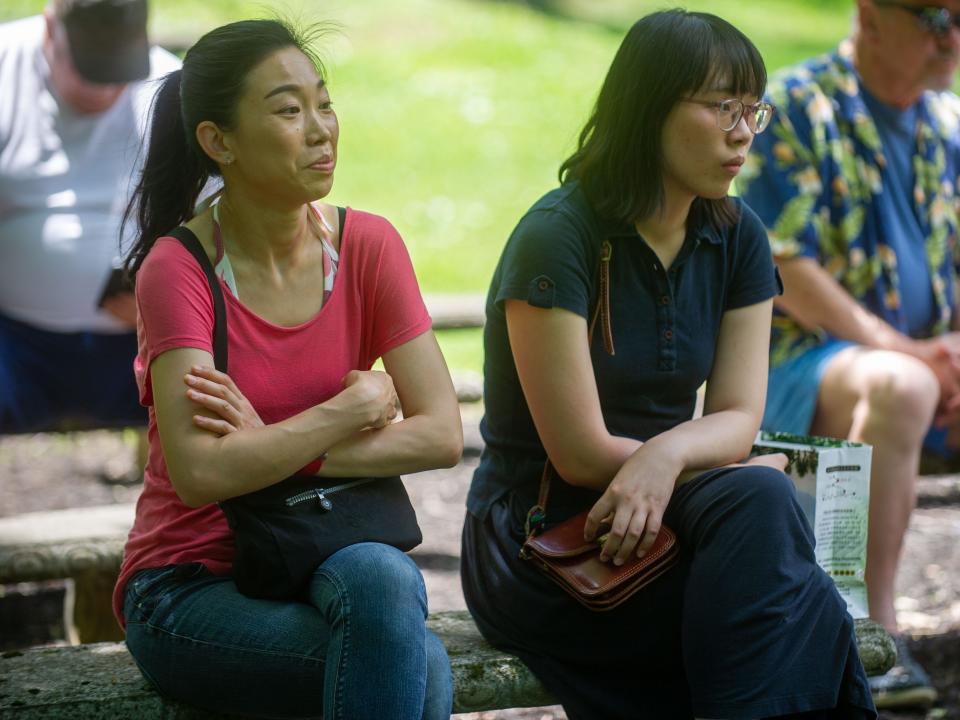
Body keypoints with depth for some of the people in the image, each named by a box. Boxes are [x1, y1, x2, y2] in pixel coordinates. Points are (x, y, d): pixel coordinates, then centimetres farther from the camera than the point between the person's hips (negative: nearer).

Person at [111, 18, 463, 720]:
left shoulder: (368, 245, -1)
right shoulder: (178, 268, -12)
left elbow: (442, 434, -9)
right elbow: (200, 472, -23)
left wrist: (273, 449, -16)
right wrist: (360, 403, -15)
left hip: (334, 561, 4)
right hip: (191, 586, -3)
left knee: (380, 577, -34)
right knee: (421, 663, -30)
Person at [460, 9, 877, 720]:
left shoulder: (738, 241, 5)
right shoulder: (557, 239, -15)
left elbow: (738, 418, -3)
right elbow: (581, 454, -17)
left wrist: (669, 453, -25)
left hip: (666, 520, 6)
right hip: (538, 531, -5)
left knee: (761, 503, -29)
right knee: (759, 498, -30)